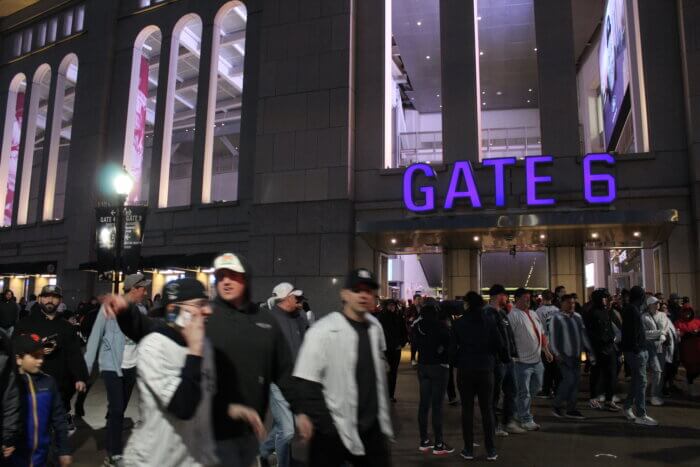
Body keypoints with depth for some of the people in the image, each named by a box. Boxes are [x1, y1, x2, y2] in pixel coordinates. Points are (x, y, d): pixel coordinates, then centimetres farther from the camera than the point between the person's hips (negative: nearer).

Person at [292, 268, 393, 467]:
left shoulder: (375, 327, 4)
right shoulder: (323, 331, -15)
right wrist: (325, 425, -17)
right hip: (334, 432, -5)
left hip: (372, 428, 6)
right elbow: (306, 384, -16)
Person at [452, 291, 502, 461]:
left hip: (465, 370, 0)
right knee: (487, 410, 8)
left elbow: (453, 347, -3)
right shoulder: (489, 320, -4)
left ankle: (468, 450, 11)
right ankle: (491, 450, 11)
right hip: (485, 369, 0)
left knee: (467, 410, 7)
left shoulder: (459, 323, -4)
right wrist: (494, 359, 13)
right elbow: (499, 344, -4)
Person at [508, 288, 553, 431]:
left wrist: (546, 350, 16)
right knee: (524, 392, 2)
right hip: (523, 360, -8)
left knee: (536, 387, 20)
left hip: (537, 359, 8)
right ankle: (526, 420, 14)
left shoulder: (533, 314, 13)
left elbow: (542, 334, 21)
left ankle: (523, 405, 40)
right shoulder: (513, 315, -15)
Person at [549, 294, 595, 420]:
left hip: (576, 355, 6)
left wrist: (590, 351, 12)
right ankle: (557, 406, 4)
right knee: (569, 379, -12)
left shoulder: (578, 317, 10)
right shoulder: (557, 318, -7)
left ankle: (571, 409, 17)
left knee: (575, 381, 7)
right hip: (564, 355, -6)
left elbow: (583, 335, 15)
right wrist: (556, 353, -16)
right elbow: (552, 336, -9)